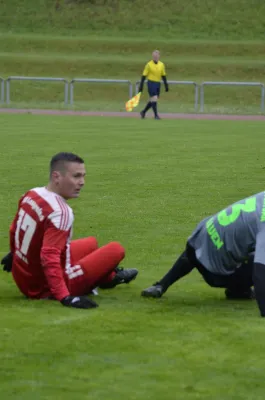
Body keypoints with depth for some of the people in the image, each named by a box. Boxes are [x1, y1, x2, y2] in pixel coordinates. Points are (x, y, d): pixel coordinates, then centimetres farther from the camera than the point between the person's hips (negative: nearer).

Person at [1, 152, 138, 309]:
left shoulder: (31, 195, -1)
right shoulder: (60, 212, -27)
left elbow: (14, 230, 16)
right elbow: (49, 257, -37)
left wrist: (15, 255, 36)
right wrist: (65, 298, -41)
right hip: (45, 289, -9)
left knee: (91, 243, 28)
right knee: (117, 249, -1)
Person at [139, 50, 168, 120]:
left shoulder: (161, 65, 7)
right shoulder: (149, 65, -7)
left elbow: (163, 76, 13)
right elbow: (144, 75, -5)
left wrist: (166, 85, 9)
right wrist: (141, 86, -8)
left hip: (158, 83, 5)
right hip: (151, 83, -5)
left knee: (152, 100, 9)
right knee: (154, 99, -13)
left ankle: (143, 112, 26)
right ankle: (156, 115, -9)